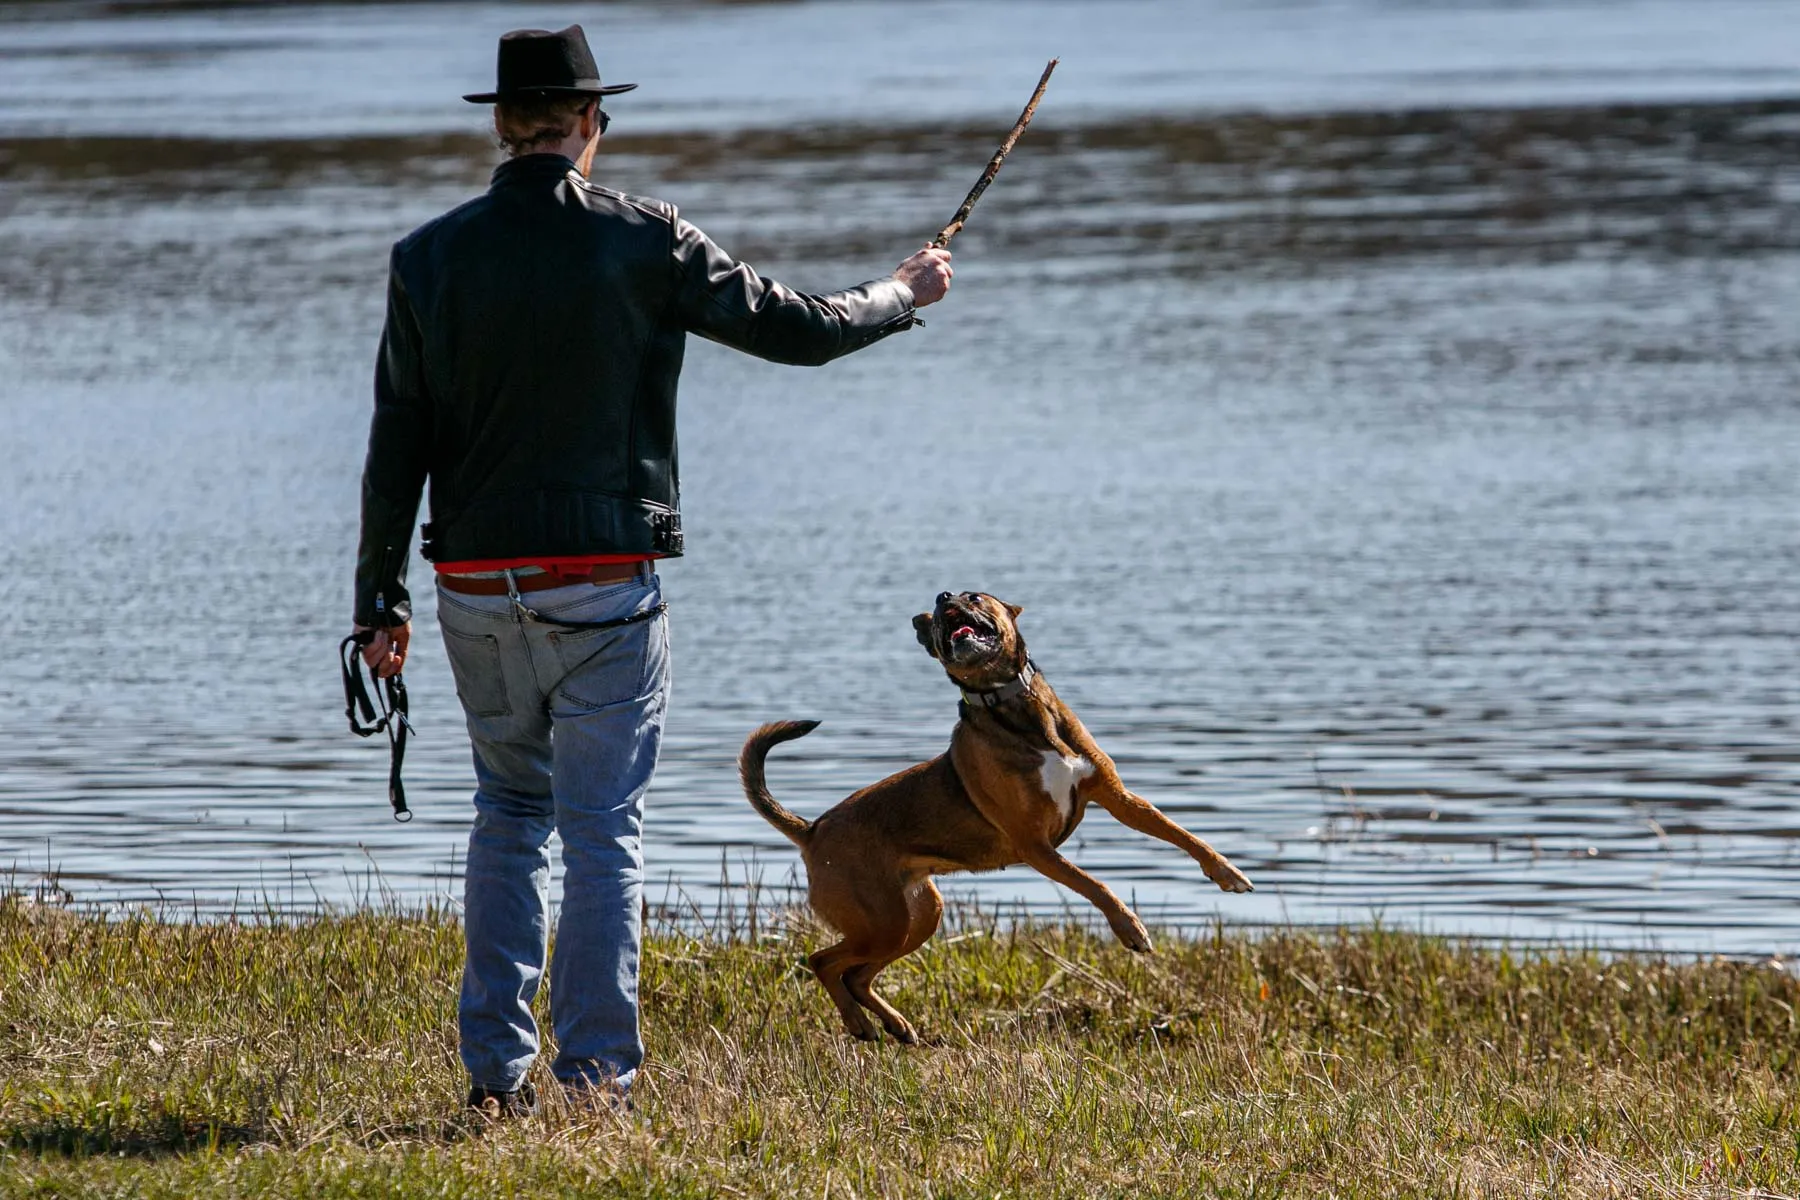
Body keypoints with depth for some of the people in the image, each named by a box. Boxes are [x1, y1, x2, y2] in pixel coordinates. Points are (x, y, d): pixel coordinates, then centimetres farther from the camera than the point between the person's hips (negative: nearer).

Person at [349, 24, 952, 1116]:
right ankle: (597, 1075, -3)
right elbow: (798, 330, 2)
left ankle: (496, 1070, 13)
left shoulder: (430, 257, 1)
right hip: (603, 588, -3)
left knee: (511, 812, 17)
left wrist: (381, 598, 10)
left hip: (476, 586, 3)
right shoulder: (644, 243, -7)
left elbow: (396, 448, 3)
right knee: (603, 830, 1)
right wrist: (904, 296, 22)